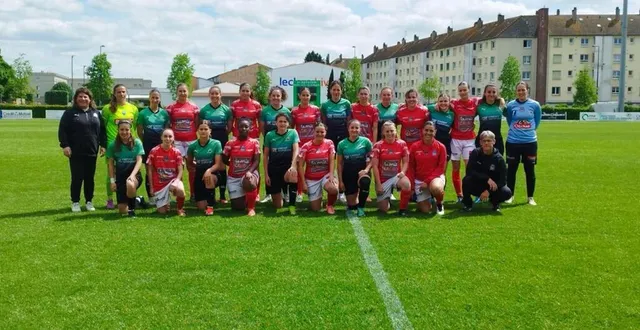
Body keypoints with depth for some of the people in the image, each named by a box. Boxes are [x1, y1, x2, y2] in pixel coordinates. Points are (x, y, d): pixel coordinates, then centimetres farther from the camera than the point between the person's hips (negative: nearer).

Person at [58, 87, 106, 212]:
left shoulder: (96, 113, 12)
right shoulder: (70, 113, 1)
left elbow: (102, 130, 14)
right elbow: (62, 130, -4)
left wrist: (103, 145, 6)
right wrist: (65, 145, -13)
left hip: (92, 152, 3)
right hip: (76, 153, -3)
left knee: (90, 178, 8)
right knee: (77, 178, 0)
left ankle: (89, 202, 18)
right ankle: (75, 202, 11)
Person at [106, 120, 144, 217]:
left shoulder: (137, 143, -1)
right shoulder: (113, 145, 4)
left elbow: (139, 160, -7)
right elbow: (111, 164, 8)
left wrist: (132, 175, -21)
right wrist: (112, 180, 1)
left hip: (134, 174, -2)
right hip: (120, 176, 2)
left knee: (130, 185, -41)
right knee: (122, 210, -4)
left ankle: (132, 207, -9)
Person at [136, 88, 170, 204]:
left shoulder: (164, 113, 6)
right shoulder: (143, 113, 0)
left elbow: (167, 129, 12)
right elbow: (139, 131, 4)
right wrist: (146, 142, 3)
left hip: (161, 144, 1)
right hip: (148, 145, -1)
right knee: (149, 171, 4)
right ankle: (151, 197, 11)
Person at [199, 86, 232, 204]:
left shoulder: (226, 109, 2)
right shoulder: (204, 109, 3)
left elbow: (230, 126, 7)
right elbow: (199, 126, 9)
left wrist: (223, 134, -4)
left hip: (222, 140, -1)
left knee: (221, 167, 3)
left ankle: (223, 195, 10)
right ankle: (211, 194, 14)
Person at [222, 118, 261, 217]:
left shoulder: (254, 142, -4)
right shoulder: (230, 143, -3)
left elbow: (257, 161, -10)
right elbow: (224, 160, 8)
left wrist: (249, 171, -26)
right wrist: (234, 166, 0)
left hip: (249, 173, -1)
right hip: (233, 177, 2)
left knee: (249, 183, -40)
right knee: (237, 207, -1)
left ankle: (251, 208, -14)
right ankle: (243, 197, 37)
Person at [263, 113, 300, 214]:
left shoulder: (293, 133, -1)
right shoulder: (270, 135, 1)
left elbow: (296, 150, -14)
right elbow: (265, 155, 5)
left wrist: (293, 166, -31)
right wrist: (266, 174, 0)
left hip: (288, 166, -1)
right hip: (274, 168, 1)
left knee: (293, 175, -41)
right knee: (277, 205, 2)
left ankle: (292, 205, -20)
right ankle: (280, 193, 40)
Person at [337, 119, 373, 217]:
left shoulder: (365, 141, -1)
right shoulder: (342, 144, 2)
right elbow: (340, 163, 6)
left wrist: (366, 169, -16)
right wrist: (340, 181, 2)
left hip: (361, 171, -1)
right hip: (348, 174, 1)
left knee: (365, 181, -38)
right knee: (352, 204, -1)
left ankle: (361, 207, -15)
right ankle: (351, 206, 40)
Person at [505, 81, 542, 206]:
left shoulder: (535, 105, -2)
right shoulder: (511, 105, -2)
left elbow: (537, 122, 10)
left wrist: (528, 130, 11)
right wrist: (517, 130, 11)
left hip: (530, 142, 0)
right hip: (513, 142, 0)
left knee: (530, 170, 6)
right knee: (511, 170, 6)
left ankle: (530, 197, 18)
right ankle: (510, 195, 19)